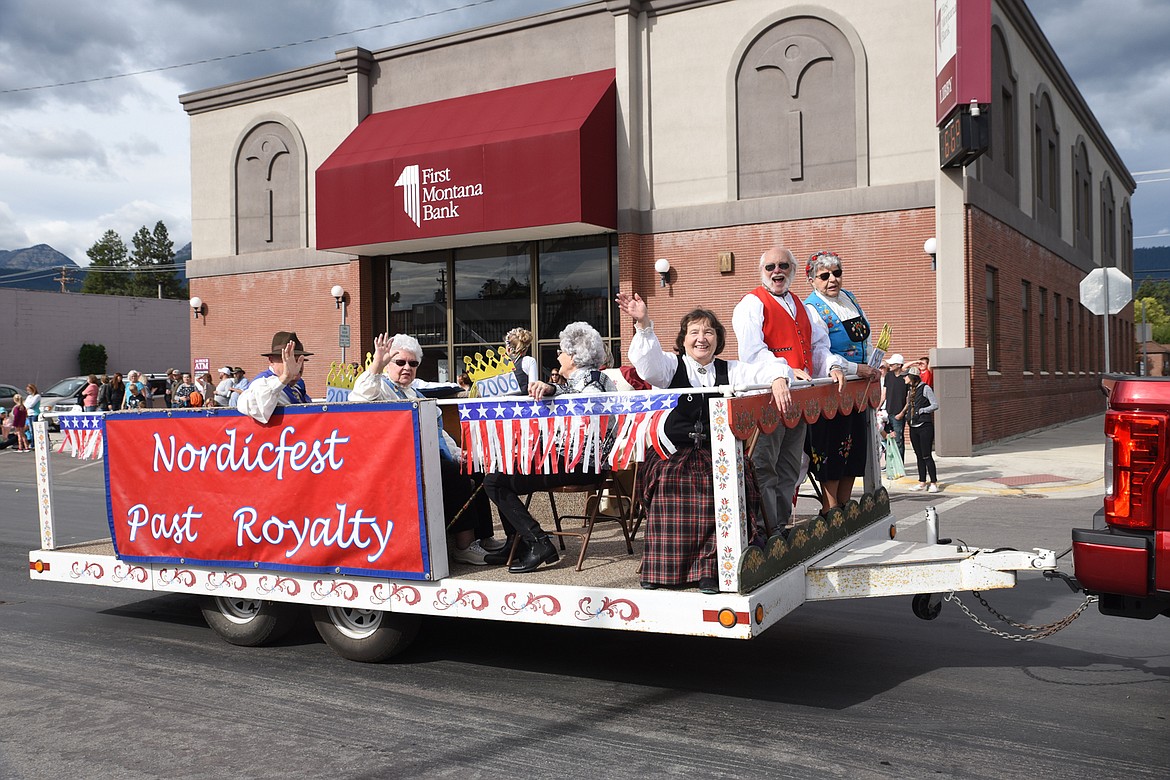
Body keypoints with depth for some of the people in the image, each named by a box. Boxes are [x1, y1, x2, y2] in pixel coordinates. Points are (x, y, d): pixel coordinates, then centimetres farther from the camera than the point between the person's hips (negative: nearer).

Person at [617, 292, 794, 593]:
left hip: (718, 455, 2)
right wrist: (643, 324, -25)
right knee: (669, 484, -32)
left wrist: (779, 379, -12)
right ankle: (659, 569, -19)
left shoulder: (729, 371, 19)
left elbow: (770, 367, 12)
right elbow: (648, 361, -8)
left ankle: (710, 568, -20)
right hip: (672, 454, -1)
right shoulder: (671, 366, 13)